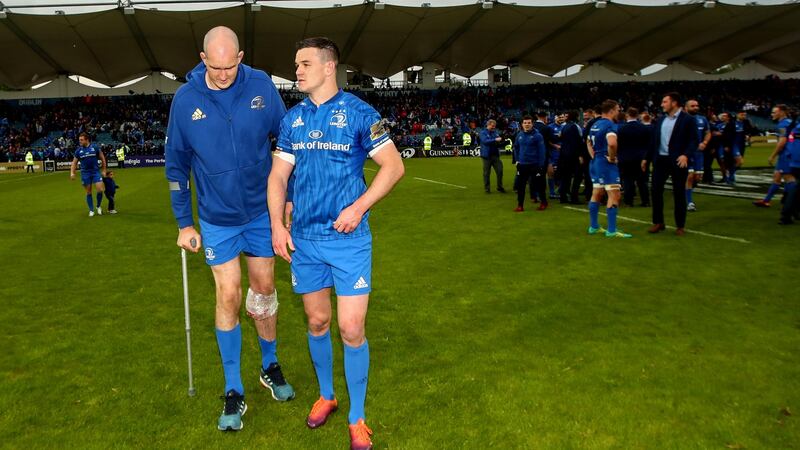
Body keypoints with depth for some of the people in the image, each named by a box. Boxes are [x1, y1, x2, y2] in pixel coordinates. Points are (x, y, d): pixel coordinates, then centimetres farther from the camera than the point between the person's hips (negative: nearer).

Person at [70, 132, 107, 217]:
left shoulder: (95, 148, -2)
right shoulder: (78, 150, 3)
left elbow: (102, 158, 7)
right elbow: (74, 163, 8)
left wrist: (104, 170, 6)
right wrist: (72, 173, -5)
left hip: (96, 172, -1)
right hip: (85, 173, 2)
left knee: (100, 190, -13)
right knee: (88, 192, 6)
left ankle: (99, 206, 11)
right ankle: (91, 210, 17)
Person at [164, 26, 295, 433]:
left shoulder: (261, 85, -10)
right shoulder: (185, 99, -10)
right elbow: (176, 165, -1)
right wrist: (184, 224, 0)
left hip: (262, 210, 1)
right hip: (217, 218, -1)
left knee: (264, 287, 12)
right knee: (228, 296, 0)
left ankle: (270, 366, 34)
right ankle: (234, 392, 15)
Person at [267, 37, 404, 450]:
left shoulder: (358, 112, -6)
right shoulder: (292, 119, 7)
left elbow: (393, 166, -5)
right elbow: (278, 175, 11)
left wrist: (359, 207, -16)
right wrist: (277, 224, -1)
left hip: (348, 239, -4)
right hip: (303, 239, 4)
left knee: (351, 330, -3)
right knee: (317, 323, 15)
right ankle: (325, 396, 38)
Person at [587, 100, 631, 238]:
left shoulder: (595, 124, 12)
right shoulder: (610, 125, -16)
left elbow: (588, 142, 27)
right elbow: (612, 143, -34)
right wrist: (612, 157, -19)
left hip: (596, 162, 10)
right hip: (607, 164, -10)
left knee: (596, 194, 15)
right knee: (614, 195, -6)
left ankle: (593, 226, 22)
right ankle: (612, 230, -6)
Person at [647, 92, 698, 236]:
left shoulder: (687, 119, -6)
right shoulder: (661, 119, 12)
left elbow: (694, 140, -10)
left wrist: (685, 155, -25)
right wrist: (647, 157, 14)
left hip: (678, 161, -5)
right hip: (660, 160, 5)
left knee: (679, 193, 3)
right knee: (656, 190, 3)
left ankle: (680, 226, 14)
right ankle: (658, 222, 16)